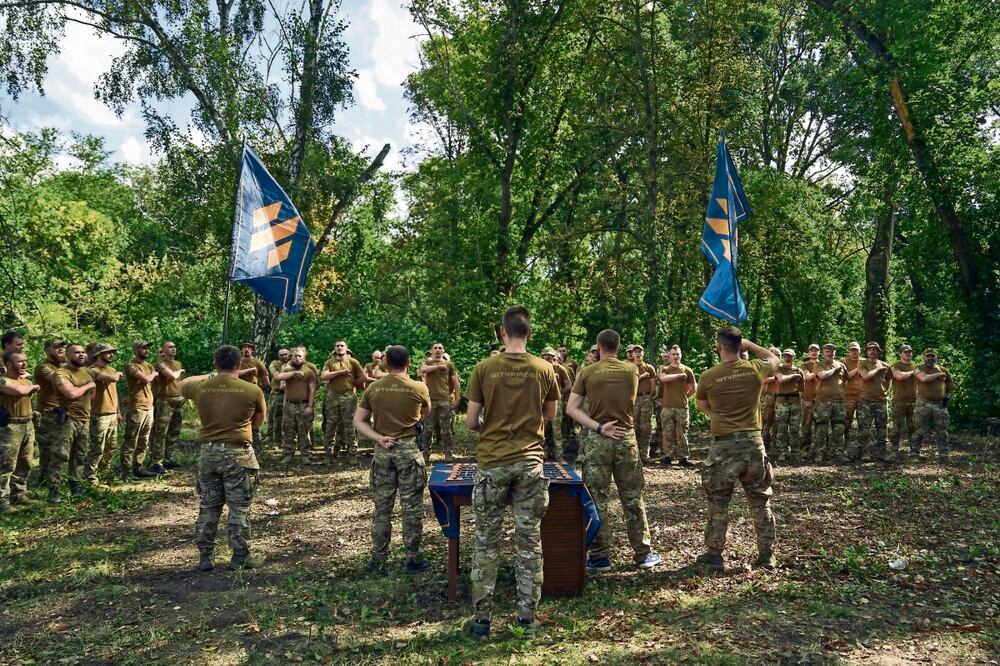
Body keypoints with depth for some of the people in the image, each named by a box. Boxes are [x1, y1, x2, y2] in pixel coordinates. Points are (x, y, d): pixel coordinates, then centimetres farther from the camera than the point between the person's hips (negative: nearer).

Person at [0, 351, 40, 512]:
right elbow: (20, 390, -28)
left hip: (28, 425, 8)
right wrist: (32, 387, -9)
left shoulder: (27, 381, 14)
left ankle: (18, 493, 24)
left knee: (25, 463, 12)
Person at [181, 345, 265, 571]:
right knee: (239, 508, 6)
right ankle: (240, 556, 11)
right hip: (238, 453, -3)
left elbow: (182, 385, 24)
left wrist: (208, 377, 30)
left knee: (207, 507, 14)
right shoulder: (253, 390, -8)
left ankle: (205, 557, 19)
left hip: (208, 452, 3)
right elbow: (258, 422, 7)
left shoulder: (200, 388, -1)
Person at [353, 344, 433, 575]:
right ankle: (413, 559, 15)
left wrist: (379, 438, -6)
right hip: (409, 450, -3)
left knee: (382, 508, 11)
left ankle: (378, 560, 19)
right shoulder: (419, 388, -6)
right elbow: (426, 412, 13)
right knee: (411, 508, 7)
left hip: (383, 451, 3)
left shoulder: (373, 388, 0)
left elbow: (358, 422, 0)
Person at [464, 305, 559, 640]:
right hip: (530, 462, 1)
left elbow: (471, 422, -4)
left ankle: (481, 618, 15)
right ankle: (527, 614, 17)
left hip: (492, 462, -1)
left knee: (486, 542, 9)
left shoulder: (484, 368, -7)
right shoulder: (544, 369, -2)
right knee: (529, 540, 10)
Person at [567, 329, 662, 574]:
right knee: (633, 498, 11)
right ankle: (643, 553, 19)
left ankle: (599, 557, 11)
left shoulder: (587, 373, -4)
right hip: (626, 437, 2)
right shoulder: (632, 370, 0)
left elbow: (571, 408, -10)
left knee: (597, 499, 6)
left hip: (597, 440, -2)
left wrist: (599, 428, -13)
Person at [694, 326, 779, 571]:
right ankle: (767, 556, 21)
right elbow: (774, 359, 22)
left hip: (724, 446, -3)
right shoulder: (755, 369, -3)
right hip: (753, 443, 3)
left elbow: (702, 407, 11)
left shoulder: (708, 376, -9)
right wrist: (749, 344, 21)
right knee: (760, 503, 14)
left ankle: (714, 555, 17)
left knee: (718, 504, 10)